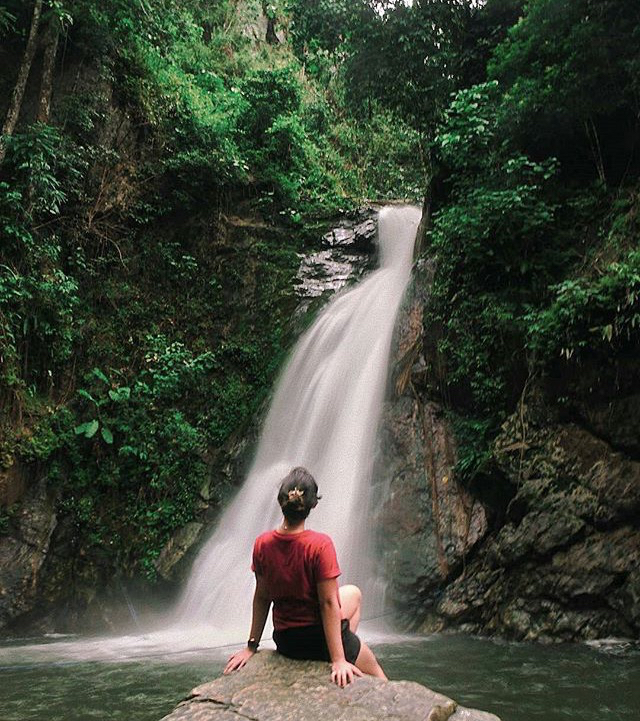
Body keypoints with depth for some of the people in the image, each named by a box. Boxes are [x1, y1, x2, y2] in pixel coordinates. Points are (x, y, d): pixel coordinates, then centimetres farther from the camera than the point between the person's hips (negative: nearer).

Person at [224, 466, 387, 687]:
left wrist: (252, 646, 8)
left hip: (284, 641, 6)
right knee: (375, 673, 24)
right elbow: (328, 602, -23)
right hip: (320, 639, -6)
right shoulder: (320, 544, -24)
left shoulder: (263, 544, -10)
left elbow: (261, 598, -2)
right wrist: (338, 660, -18)